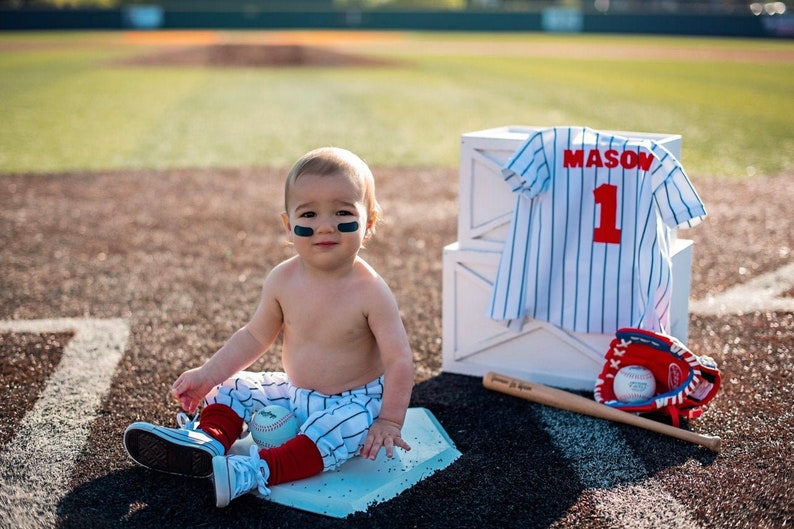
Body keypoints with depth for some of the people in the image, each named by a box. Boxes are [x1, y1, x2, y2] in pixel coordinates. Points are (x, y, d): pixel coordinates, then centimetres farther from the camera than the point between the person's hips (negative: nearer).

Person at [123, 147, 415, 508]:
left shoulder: (370, 292, -22)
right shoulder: (282, 280, -8)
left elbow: (399, 360, -20)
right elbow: (255, 336, 5)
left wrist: (390, 422, -24)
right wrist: (208, 375, -1)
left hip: (355, 403, -6)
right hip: (294, 393, 6)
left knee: (342, 428, -35)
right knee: (232, 389, 4)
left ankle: (256, 471, -45)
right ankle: (207, 439, -18)